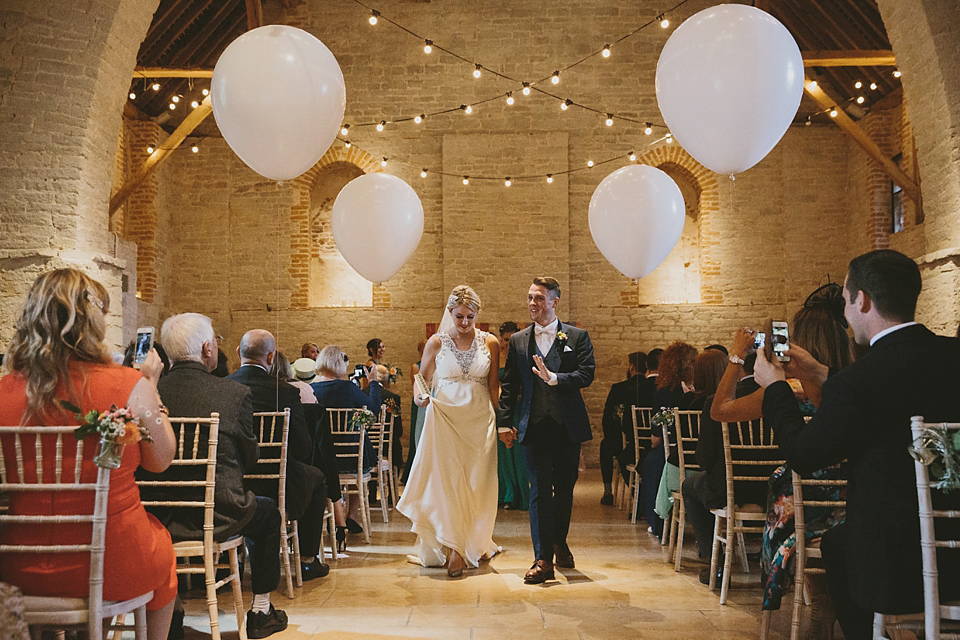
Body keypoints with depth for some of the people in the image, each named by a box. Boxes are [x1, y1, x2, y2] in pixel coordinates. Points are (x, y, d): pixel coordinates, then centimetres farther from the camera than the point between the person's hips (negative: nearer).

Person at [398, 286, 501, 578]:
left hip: (480, 420, 1)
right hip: (445, 417, -1)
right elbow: (423, 380, 10)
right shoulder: (437, 342, 1)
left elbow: (494, 387, 9)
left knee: (476, 485, 2)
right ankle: (454, 550, 3)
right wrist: (421, 398, -10)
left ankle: (474, 544, 14)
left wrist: (502, 421, 6)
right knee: (447, 482, -6)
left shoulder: (489, 343, 4)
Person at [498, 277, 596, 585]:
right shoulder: (518, 340, 9)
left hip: (568, 426, 0)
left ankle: (559, 542, 34)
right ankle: (543, 559, -2)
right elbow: (509, 385, 9)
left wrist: (555, 378, -21)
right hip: (534, 428, 0)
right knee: (540, 491, -4)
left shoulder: (577, 337, 4)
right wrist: (505, 421, 3)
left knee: (564, 488, 12)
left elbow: (587, 374, -9)